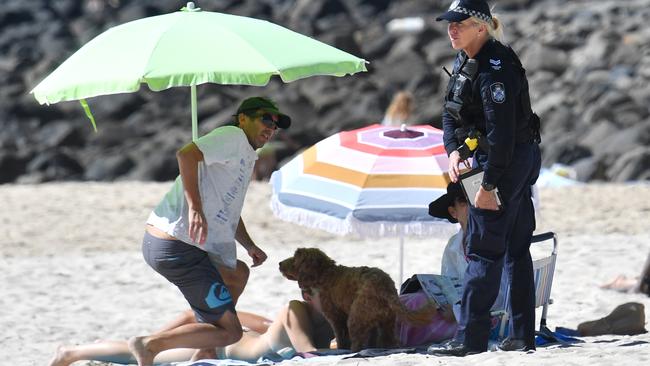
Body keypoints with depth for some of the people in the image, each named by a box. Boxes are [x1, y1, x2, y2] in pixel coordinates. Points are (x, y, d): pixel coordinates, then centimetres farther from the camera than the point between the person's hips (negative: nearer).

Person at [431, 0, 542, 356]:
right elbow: (450, 111, 14)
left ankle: (471, 337, -8)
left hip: (507, 162, -10)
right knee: (515, 249, 12)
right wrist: (453, 149, -5)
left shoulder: (495, 67, -23)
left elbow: (501, 130, -26)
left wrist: (489, 185, -26)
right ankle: (522, 336, 16)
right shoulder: (464, 60, 8)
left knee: (483, 249, -8)